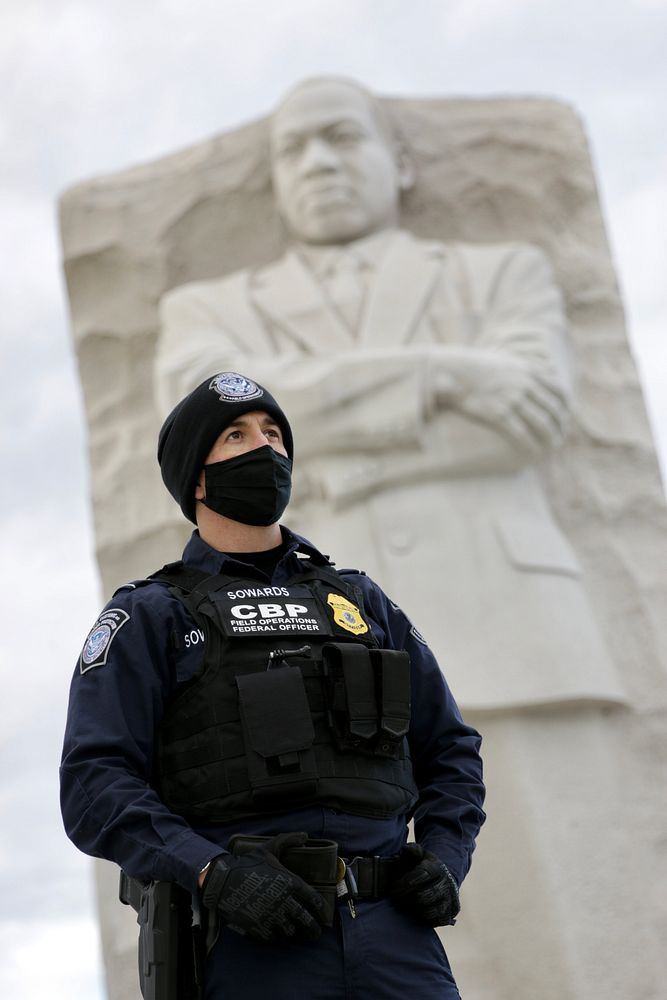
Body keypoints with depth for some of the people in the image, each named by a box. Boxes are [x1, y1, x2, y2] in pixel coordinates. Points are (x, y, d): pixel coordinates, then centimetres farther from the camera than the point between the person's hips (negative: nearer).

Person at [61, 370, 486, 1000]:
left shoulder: (363, 601, 22)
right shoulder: (148, 617, 9)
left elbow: (450, 749, 25)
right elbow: (95, 783, -3)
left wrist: (443, 858, 6)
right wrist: (214, 874, -17)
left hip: (394, 935, 3)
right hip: (250, 945, -3)